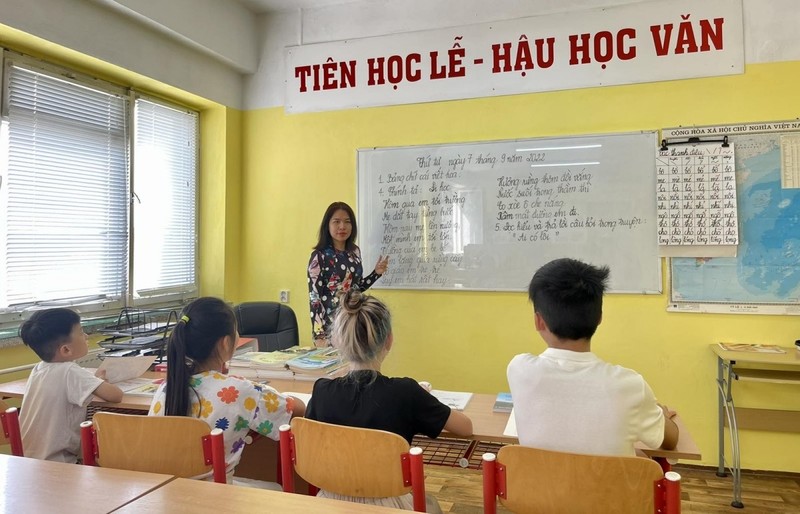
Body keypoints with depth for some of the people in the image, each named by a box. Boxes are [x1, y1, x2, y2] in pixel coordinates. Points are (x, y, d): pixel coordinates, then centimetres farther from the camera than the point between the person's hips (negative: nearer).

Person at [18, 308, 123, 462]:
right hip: (56, 464, -7)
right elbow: (116, 396, -24)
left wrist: (95, 380, 11)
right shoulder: (70, 372, -20)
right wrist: (100, 381, -4)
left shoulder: (39, 369, 2)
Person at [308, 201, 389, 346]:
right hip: (330, 325, -5)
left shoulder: (354, 251, 5)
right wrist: (319, 335, -17)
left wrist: (376, 273, 1)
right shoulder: (320, 256, -11)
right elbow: (314, 298, -13)